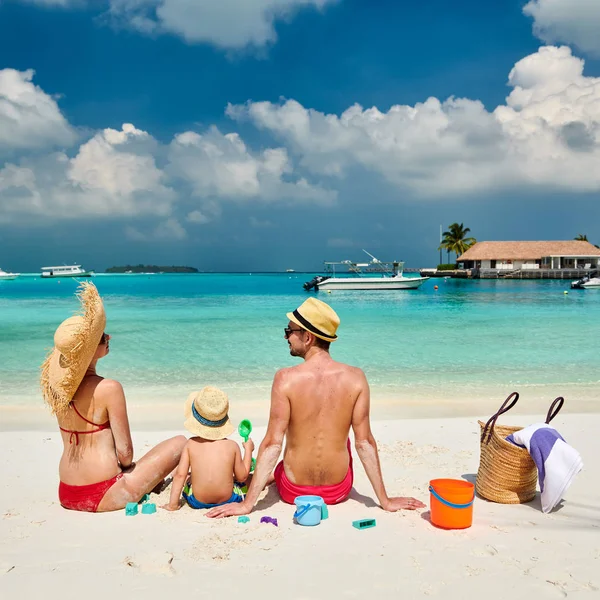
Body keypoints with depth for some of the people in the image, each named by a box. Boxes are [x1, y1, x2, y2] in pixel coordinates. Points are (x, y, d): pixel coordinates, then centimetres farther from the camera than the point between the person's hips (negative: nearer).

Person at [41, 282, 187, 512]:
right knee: (180, 443, 5)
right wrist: (126, 466, 4)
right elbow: (125, 452, -14)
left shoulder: (56, 384, -2)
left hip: (67, 495, 8)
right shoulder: (109, 388, -21)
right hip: (102, 496, -8)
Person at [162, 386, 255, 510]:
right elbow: (242, 477, -2)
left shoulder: (191, 444, -10)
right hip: (228, 500, 0)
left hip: (196, 502, 1)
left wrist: (173, 504, -4)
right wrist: (248, 449, 9)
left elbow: (180, 474, -12)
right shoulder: (232, 446, -11)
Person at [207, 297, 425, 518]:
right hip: (339, 491, 2)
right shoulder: (356, 378, -15)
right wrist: (385, 501, -1)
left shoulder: (285, 379, -20)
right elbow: (365, 443, -11)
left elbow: (273, 444, -19)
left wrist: (247, 504, -11)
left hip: (294, 492, -1)